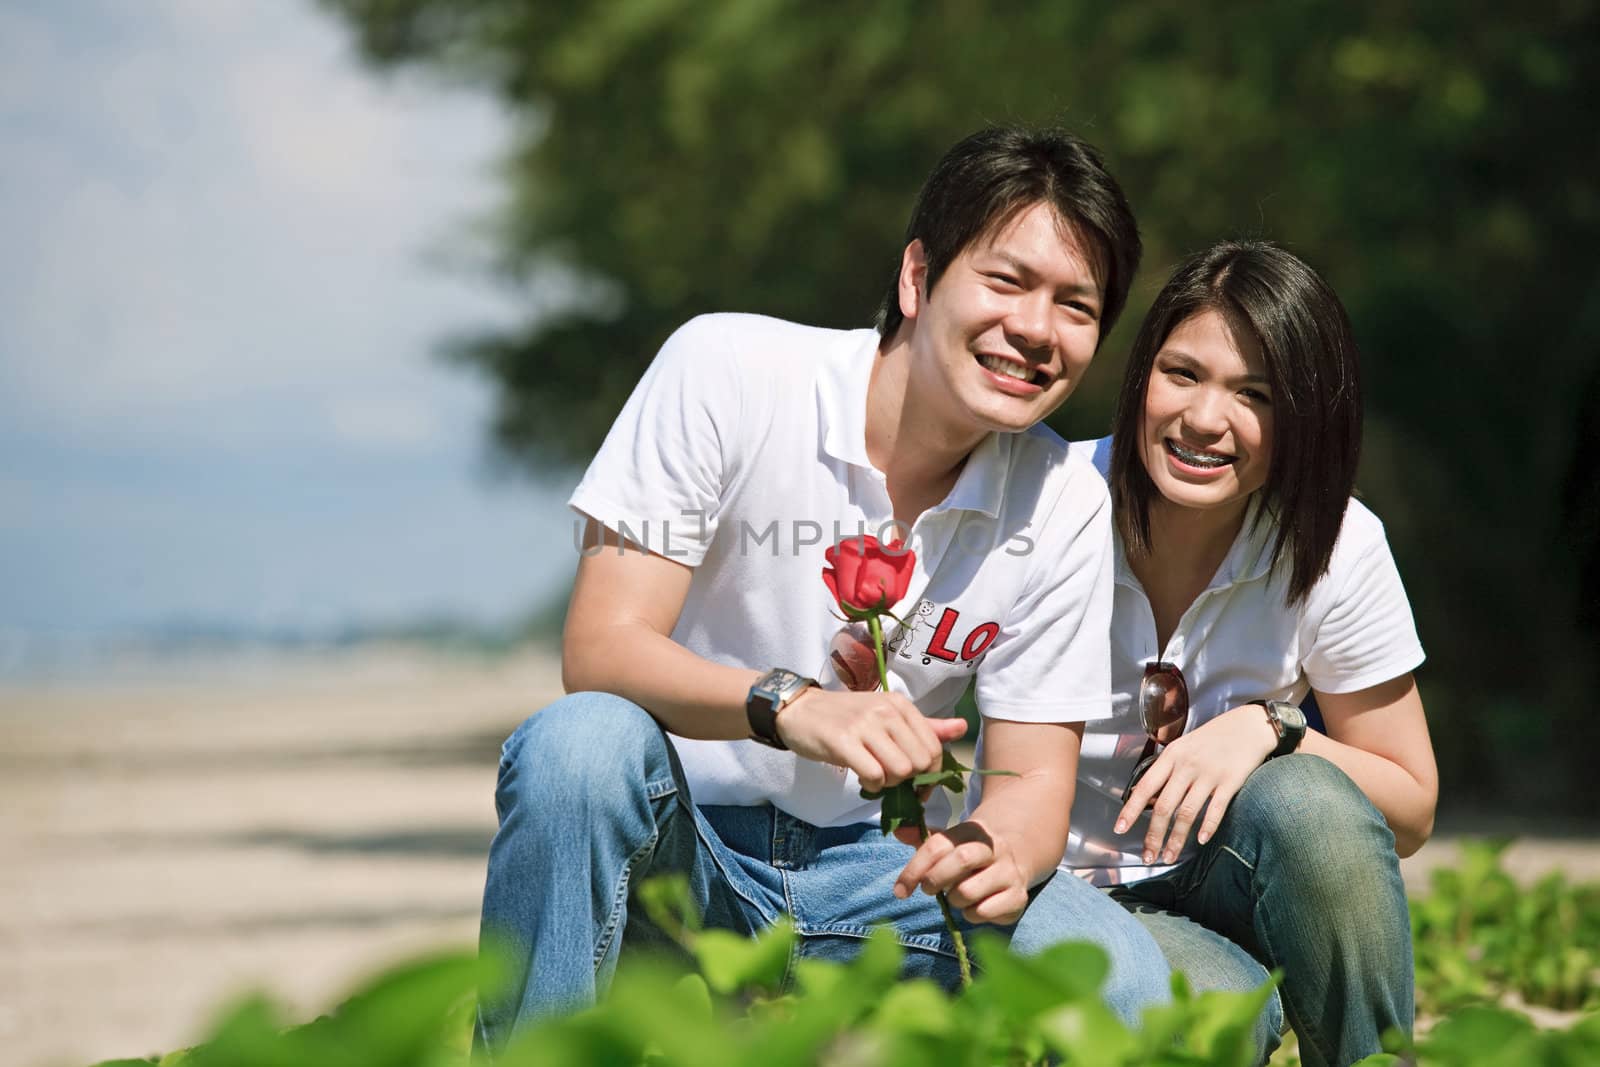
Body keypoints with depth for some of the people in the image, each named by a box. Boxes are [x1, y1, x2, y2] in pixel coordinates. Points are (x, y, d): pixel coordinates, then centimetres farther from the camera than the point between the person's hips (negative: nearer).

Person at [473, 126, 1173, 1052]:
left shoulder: (1067, 510, -3)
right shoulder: (726, 374, -13)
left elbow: (1035, 776, -1)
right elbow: (600, 649, -19)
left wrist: (1001, 851, -28)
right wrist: (786, 704, -39)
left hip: (870, 871, 4)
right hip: (673, 843, -3)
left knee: (1126, 987, -22)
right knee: (585, 741, -37)